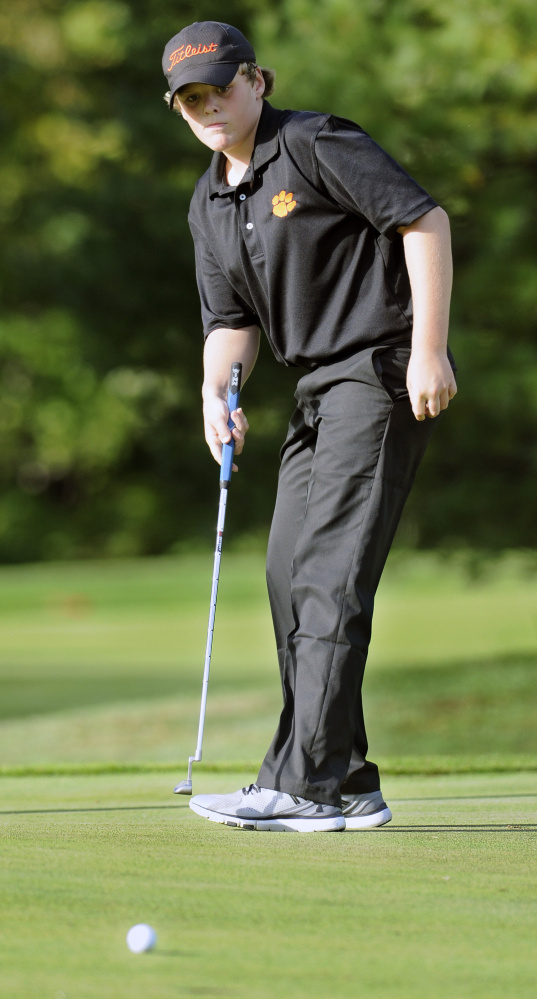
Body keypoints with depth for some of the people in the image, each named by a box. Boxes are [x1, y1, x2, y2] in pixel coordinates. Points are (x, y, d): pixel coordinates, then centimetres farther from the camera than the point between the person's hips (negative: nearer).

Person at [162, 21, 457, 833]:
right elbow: (231, 320, 16)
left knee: (331, 573, -15)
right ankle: (347, 786, 13)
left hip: (384, 366, -10)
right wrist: (217, 392, -6)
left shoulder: (315, 144, -11)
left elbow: (425, 220, -15)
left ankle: (307, 784, -18)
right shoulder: (209, 203, 14)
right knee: (289, 574, 8)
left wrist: (429, 349, -20)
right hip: (321, 386, 10)